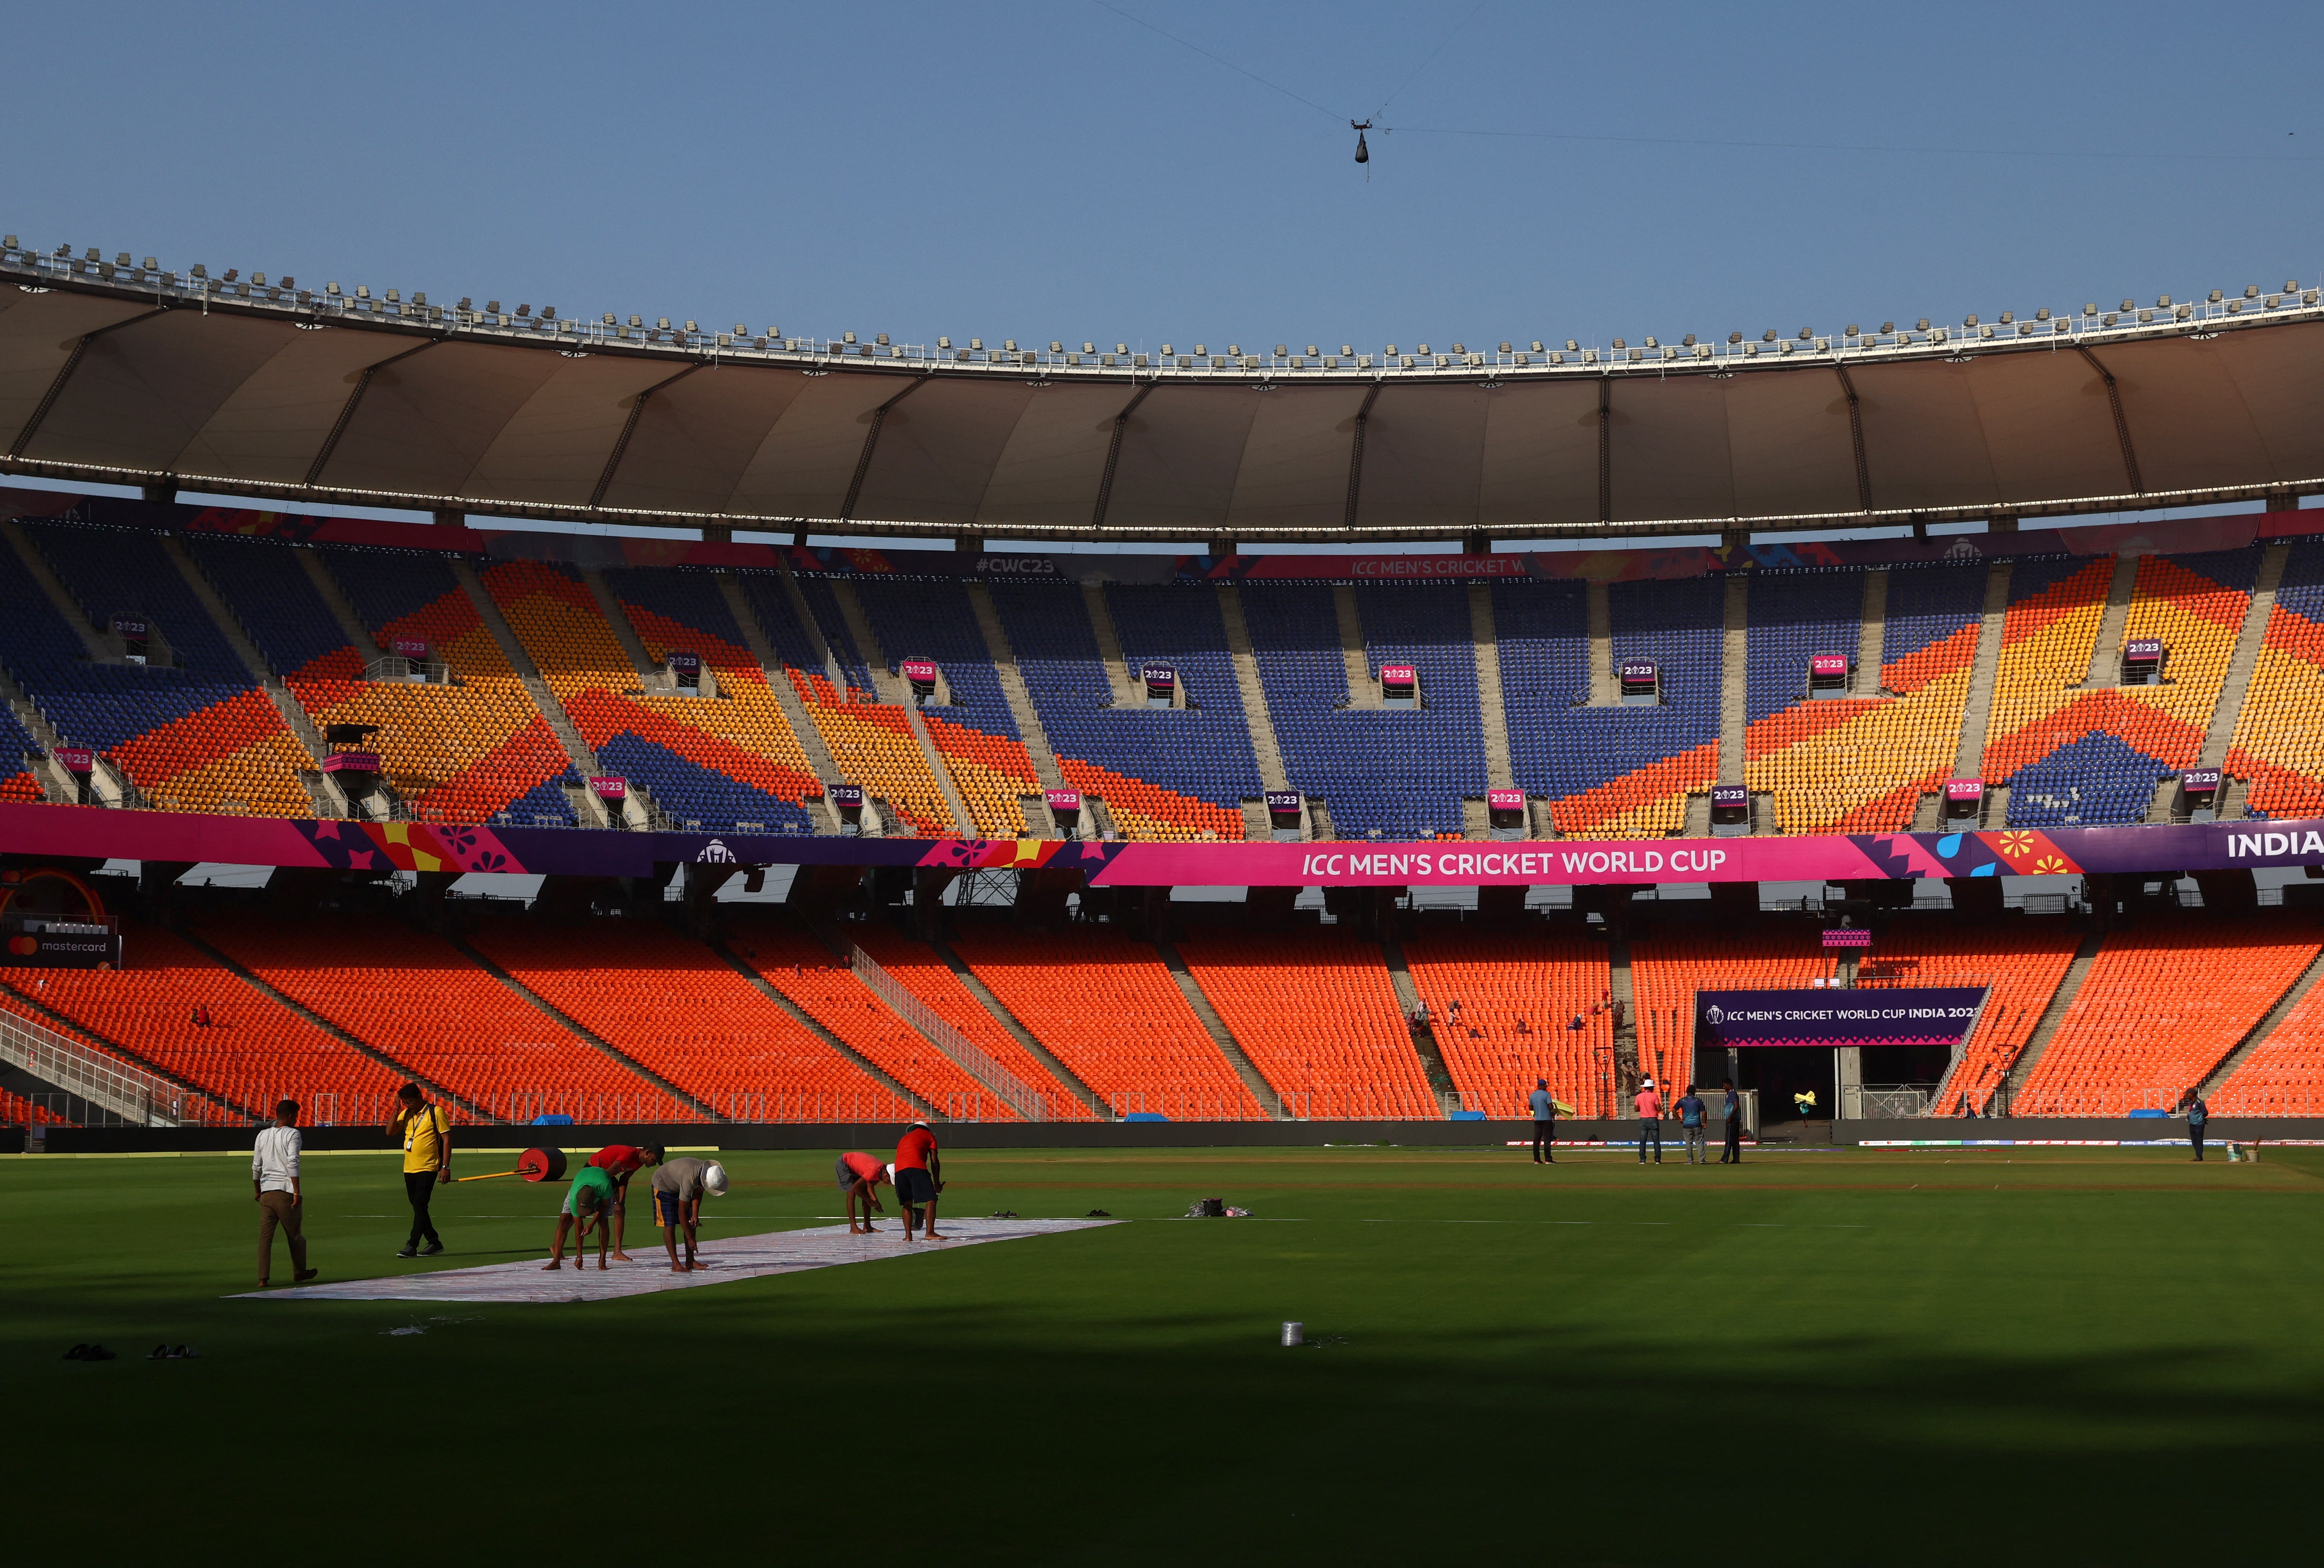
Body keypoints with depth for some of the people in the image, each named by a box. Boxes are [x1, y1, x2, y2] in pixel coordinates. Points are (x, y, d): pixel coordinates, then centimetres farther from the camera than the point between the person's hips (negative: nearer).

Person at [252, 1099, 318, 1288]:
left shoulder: (263, 1135, 12)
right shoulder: (293, 1134, -5)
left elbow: (256, 1167, 15)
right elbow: (292, 1163, -15)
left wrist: (257, 1191, 27)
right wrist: (297, 1191, -16)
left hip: (266, 1192, 4)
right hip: (286, 1191, -4)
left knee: (265, 1235, 0)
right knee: (294, 1234, 12)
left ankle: (263, 1278, -9)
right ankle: (299, 1271, 27)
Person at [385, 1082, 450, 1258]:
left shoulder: (436, 1112, -7)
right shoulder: (406, 1114, 11)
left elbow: (447, 1139, -8)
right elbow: (390, 1132, 2)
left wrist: (445, 1166, -13)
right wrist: (397, 1109, -4)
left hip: (428, 1169, -7)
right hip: (409, 1169, 7)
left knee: (420, 1206, -13)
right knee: (418, 1208, 11)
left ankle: (412, 1246, -14)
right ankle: (434, 1243, 21)